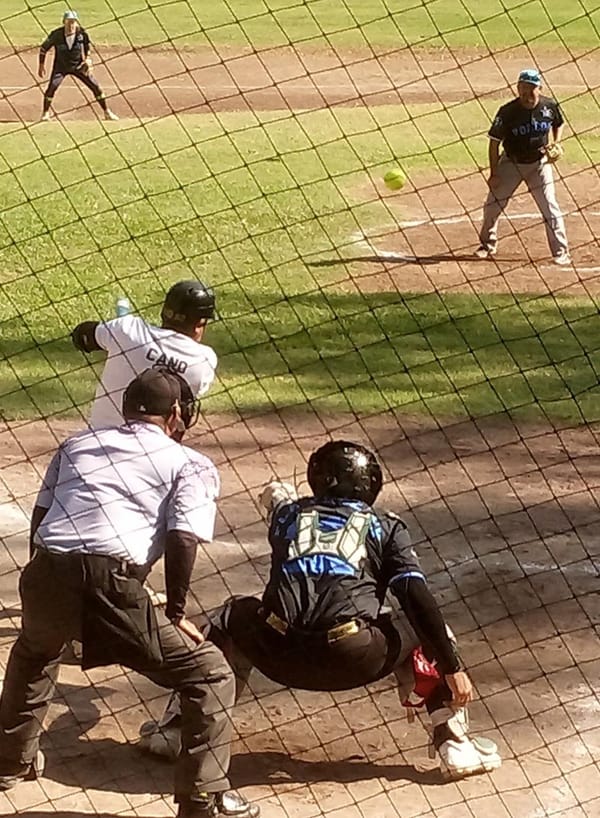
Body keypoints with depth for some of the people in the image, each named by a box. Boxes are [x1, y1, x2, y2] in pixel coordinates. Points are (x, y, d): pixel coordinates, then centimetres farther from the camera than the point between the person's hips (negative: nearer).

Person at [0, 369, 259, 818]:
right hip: (110, 584, -5)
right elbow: (183, 539, -1)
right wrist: (175, 613, 8)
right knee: (210, 675, 9)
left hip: (43, 577, 5)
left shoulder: (76, 444, 28)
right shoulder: (191, 464, 14)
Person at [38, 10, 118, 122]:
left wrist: (88, 60, -9)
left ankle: (107, 112, 14)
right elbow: (43, 48, -7)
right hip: (61, 66, -2)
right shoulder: (56, 34, -20)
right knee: (52, 86, -22)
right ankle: (45, 112, -1)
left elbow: (87, 48, 5)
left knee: (95, 86, -2)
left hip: (79, 66, 2)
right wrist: (41, 65, -8)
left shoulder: (82, 34, -15)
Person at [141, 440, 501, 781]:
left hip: (281, 654, 2)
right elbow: (418, 599, 5)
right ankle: (454, 744, 11)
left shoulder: (289, 512, 23)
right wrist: (453, 667, 4)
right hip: (356, 659, -2)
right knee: (432, 636, 25)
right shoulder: (385, 527, 17)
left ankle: (176, 728, 29)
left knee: (233, 619, 35)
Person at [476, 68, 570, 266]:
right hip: (511, 163, 0)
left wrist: (555, 144, -8)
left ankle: (561, 252, 1)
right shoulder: (507, 112, -18)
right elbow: (494, 142, -11)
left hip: (539, 163, 0)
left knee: (549, 206, -7)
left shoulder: (549, 106, -12)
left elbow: (559, 124, 11)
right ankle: (488, 244, 27)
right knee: (492, 204, 4)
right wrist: (493, 173, -13)